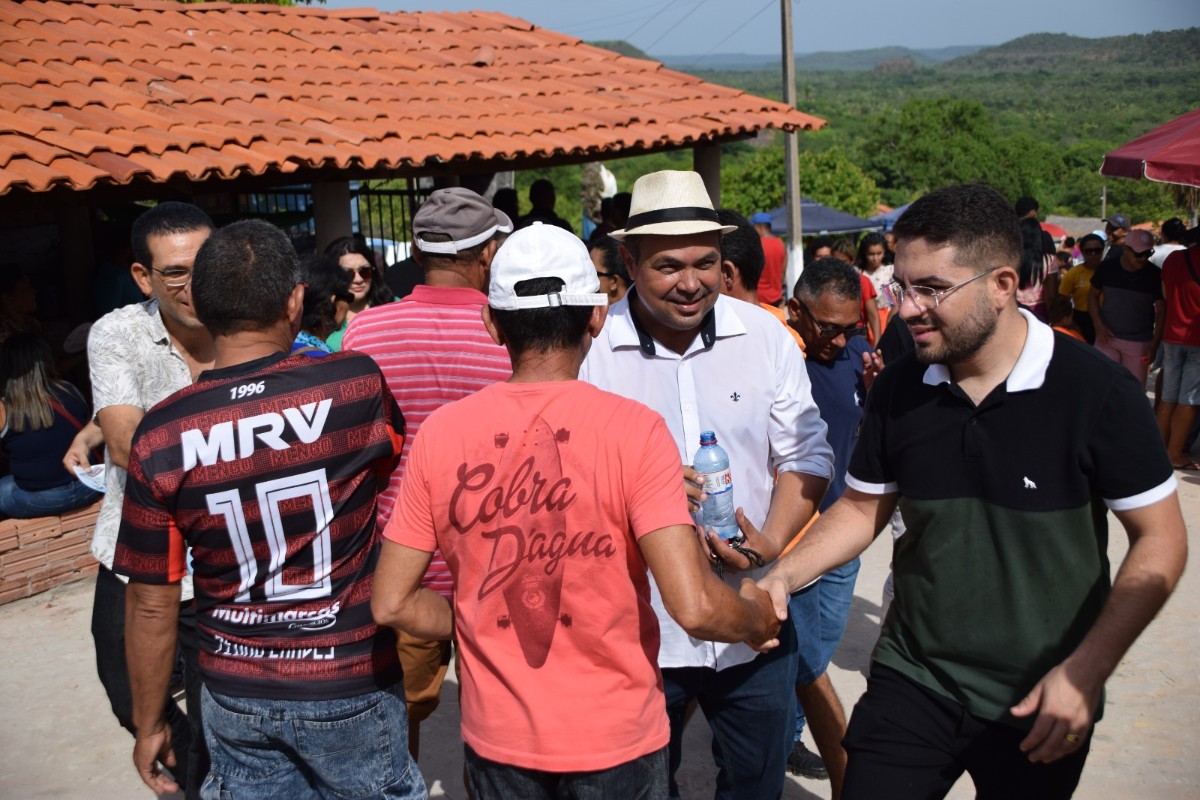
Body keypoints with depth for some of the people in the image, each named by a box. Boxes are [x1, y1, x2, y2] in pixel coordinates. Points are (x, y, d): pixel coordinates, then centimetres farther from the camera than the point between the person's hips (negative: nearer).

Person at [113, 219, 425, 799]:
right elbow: (400, 453, 5)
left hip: (235, 697, 2)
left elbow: (152, 604, -5)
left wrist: (148, 724, 7)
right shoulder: (357, 386, -18)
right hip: (352, 687, -2)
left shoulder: (160, 435, -13)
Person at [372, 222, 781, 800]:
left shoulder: (440, 433, -9)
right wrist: (760, 616, -2)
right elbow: (695, 609, -22)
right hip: (616, 738, -2)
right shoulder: (633, 429, -17)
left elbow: (392, 603, -5)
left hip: (497, 737, 2)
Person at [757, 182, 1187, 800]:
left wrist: (1086, 670, -16)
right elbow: (862, 509, 7)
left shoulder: (1096, 393, -16)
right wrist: (783, 575, -10)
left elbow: (1160, 540, -9)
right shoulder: (897, 390, -5)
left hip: (1040, 706, -2)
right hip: (911, 681, 2)